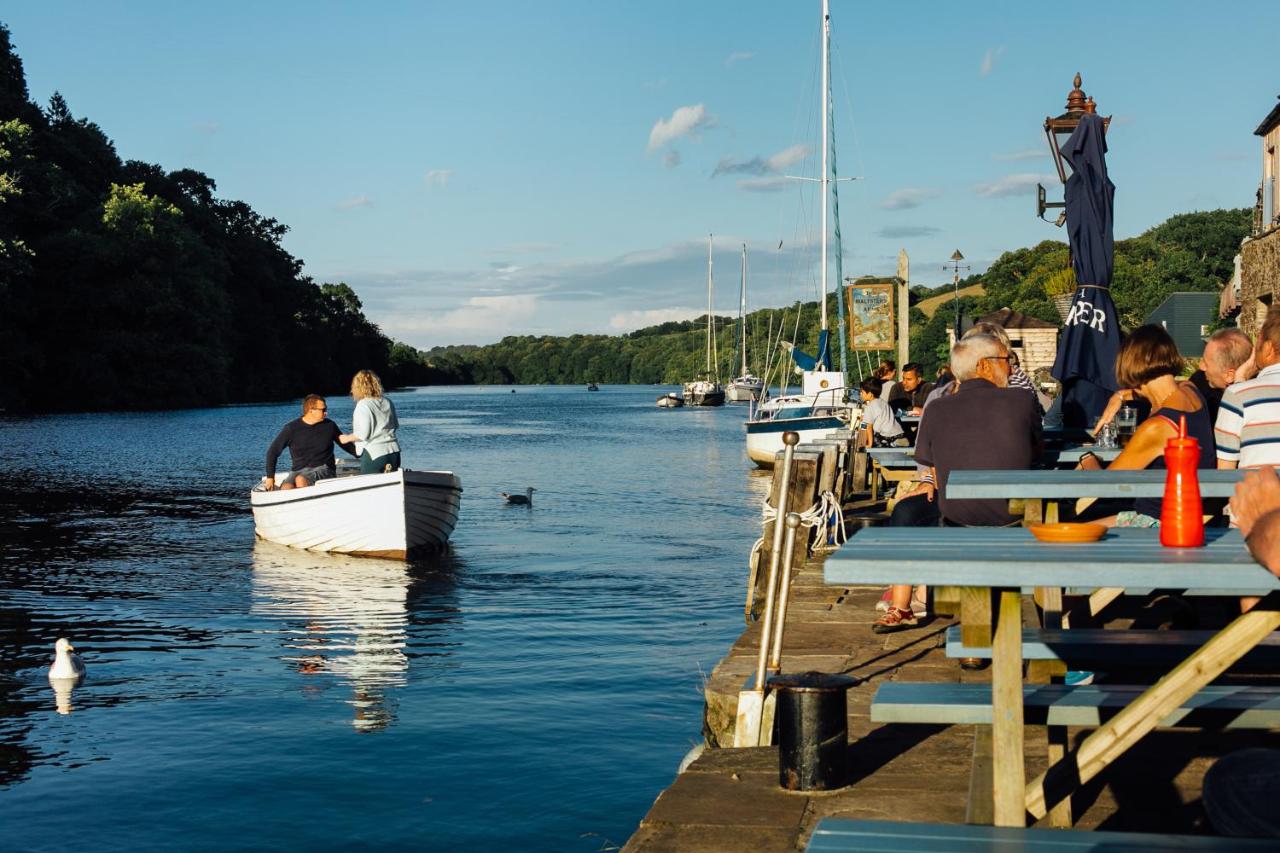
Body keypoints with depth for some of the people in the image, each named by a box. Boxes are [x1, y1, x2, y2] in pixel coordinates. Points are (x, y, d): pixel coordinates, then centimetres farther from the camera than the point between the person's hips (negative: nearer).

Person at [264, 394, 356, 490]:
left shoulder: (329, 426, 6)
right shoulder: (291, 428, 1)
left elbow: (345, 444, 21)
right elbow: (273, 452, 9)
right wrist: (270, 477, 4)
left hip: (323, 469, -1)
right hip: (298, 471, 1)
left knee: (301, 480, -34)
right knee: (285, 488, -33)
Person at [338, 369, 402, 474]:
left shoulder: (363, 405, -11)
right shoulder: (388, 402, 9)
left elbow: (363, 434, -14)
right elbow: (396, 425, 20)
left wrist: (347, 438, 1)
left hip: (374, 454, -7)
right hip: (394, 451, 7)